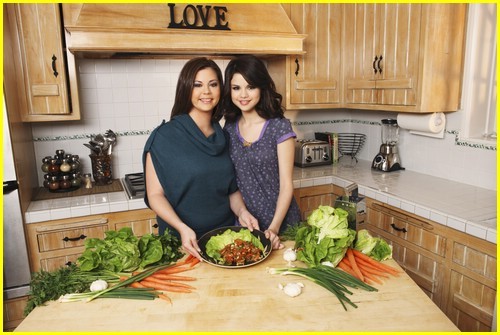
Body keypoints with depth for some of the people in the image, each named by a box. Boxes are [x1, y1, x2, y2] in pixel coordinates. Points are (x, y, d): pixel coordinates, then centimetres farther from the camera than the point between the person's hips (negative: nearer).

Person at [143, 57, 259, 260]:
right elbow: (155, 194, -13)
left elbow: (232, 188, 7)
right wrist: (182, 228, -26)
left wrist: (241, 211, -11)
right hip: (183, 242, -4)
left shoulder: (224, 136, 1)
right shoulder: (164, 137, -13)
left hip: (225, 235, 5)